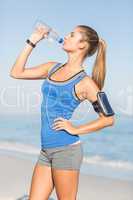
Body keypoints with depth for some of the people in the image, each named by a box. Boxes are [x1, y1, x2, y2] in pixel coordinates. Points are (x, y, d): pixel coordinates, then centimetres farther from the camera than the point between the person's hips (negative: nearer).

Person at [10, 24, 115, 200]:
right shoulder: (52, 67, 10)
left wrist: (76, 130, -8)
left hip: (67, 149, -6)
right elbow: (16, 73, 14)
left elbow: (108, 119, -6)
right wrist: (32, 42, 11)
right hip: (46, 150, 6)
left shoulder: (85, 82, -7)